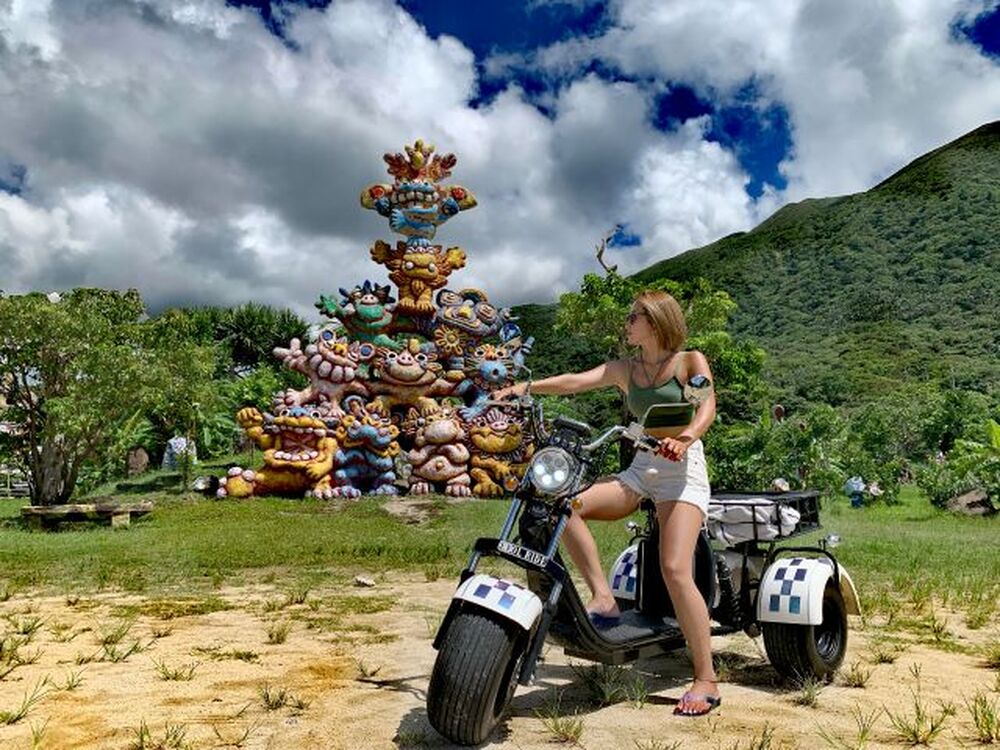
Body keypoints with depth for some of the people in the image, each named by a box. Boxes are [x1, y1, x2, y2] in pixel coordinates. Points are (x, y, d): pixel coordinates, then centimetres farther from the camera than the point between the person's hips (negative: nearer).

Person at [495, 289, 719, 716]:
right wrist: (526, 387, -17)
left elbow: (707, 405, -14)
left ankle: (706, 681, -9)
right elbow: (578, 381, -1)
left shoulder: (690, 361, 3)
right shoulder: (625, 369, 14)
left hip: (684, 467, -5)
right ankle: (603, 597, -14)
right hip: (641, 468, 5)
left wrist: (686, 437, -36)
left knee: (675, 570, -19)